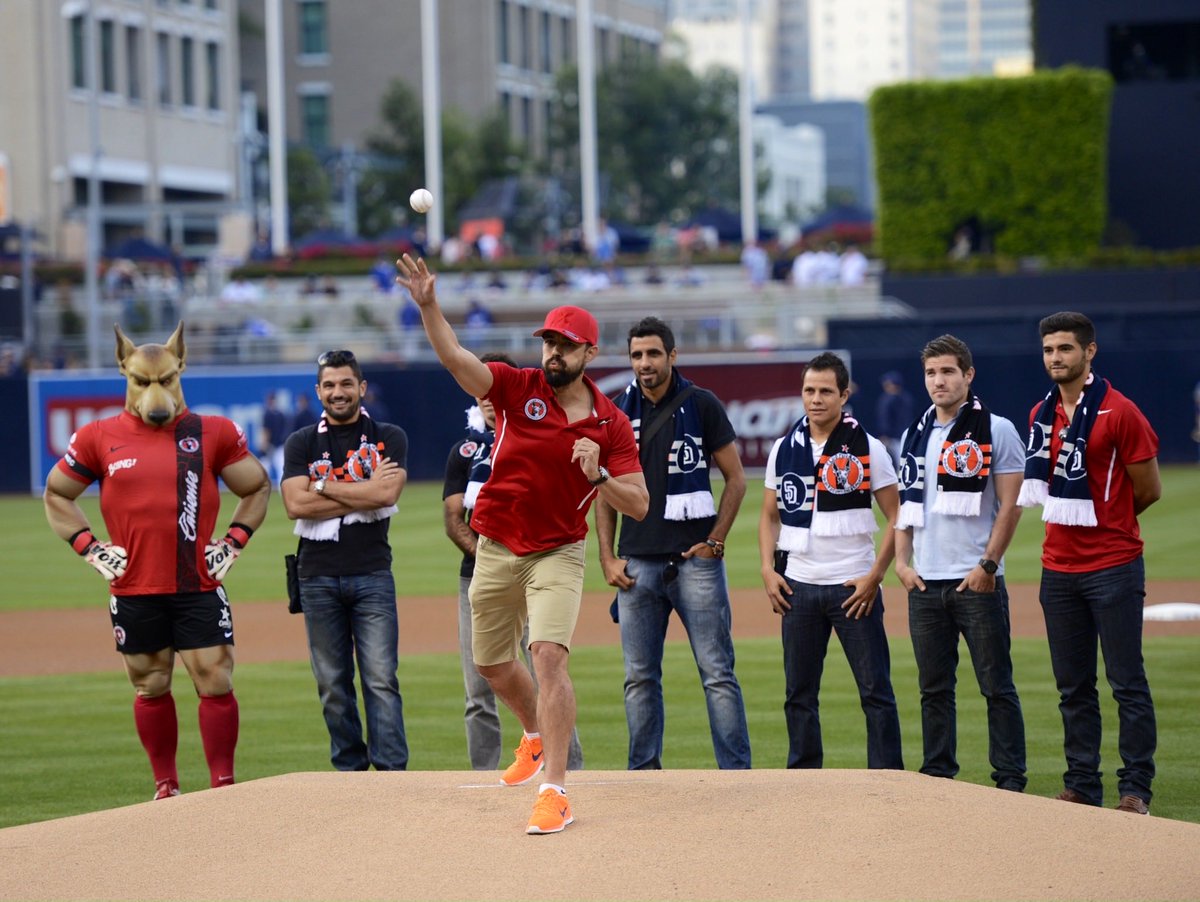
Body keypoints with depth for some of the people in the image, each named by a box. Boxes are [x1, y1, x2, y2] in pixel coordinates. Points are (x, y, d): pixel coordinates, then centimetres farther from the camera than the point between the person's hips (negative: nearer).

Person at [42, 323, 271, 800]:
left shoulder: (214, 433, 3)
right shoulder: (100, 438, 4)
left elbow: (258, 487, 14)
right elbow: (56, 495, 15)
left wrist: (233, 541, 3)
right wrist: (89, 547, 4)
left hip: (199, 586, -1)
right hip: (133, 590, 1)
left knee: (216, 682, -6)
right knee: (150, 686, 7)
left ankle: (223, 786, 0)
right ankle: (165, 787, 17)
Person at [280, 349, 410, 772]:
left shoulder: (389, 437, 7)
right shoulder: (301, 443, 9)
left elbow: (387, 493, -11)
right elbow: (295, 504, -7)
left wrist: (323, 488, -6)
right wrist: (365, 491, -8)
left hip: (372, 575, -2)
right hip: (318, 578, 2)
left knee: (381, 679, -7)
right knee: (332, 683, 4)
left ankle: (391, 772, -10)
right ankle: (349, 772, 11)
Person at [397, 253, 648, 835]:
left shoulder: (611, 424, -5)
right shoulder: (518, 389, -6)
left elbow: (639, 506, -5)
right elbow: (454, 357, -22)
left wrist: (598, 476, -23)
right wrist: (428, 305, -39)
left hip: (558, 556, -3)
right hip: (496, 551, 3)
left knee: (549, 656, -22)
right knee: (493, 666, 17)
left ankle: (554, 792, -23)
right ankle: (536, 738, 48)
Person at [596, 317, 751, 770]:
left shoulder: (701, 405, 0)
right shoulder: (619, 414, 10)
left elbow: (735, 478, 3)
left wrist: (715, 542, -5)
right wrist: (608, 558, 5)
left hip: (695, 559, -4)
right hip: (638, 563, 4)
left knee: (718, 673, -5)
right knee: (639, 677, 6)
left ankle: (736, 772, -5)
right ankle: (644, 777, 12)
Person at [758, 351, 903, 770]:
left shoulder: (867, 448, -3)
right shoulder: (784, 448, 9)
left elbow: (896, 516, -2)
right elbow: (770, 515, 16)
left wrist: (875, 576, -10)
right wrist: (768, 569, 3)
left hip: (854, 588, -4)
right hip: (798, 586, 4)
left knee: (875, 688, -4)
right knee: (798, 692, 8)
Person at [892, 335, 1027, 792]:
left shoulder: (996, 430, -2)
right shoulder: (915, 435, 15)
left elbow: (1009, 505, -6)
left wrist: (988, 565, -13)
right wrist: (902, 561, 6)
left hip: (978, 582, -5)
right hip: (924, 583, 5)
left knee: (996, 685, -3)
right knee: (933, 687, 9)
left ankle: (1010, 780, 0)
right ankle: (937, 777, 15)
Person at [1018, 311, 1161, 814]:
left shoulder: (1119, 412, -9)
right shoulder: (1041, 415, 11)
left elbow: (1148, 490, -5)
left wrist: (1100, 523, 6)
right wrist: (1070, 525, 11)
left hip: (1113, 568, -7)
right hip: (1059, 567, 7)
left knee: (1127, 683, -4)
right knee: (1073, 688, 11)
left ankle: (1135, 789, -1)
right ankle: (1081, 786, 17)